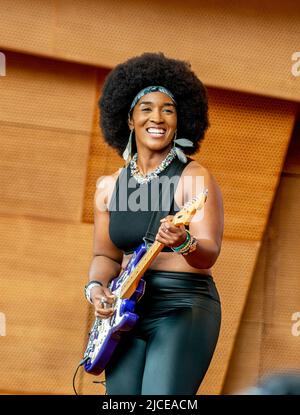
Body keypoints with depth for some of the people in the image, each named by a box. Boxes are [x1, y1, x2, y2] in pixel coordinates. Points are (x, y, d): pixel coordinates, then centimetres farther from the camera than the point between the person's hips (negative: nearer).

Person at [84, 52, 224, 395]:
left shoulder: (194, 177, -6)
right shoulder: (109, 187, 10)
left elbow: (209, 253, -15)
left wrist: (184, 244, -37)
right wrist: (97, 286, -6)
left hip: (184, 306, -5)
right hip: (127, 310, 5)